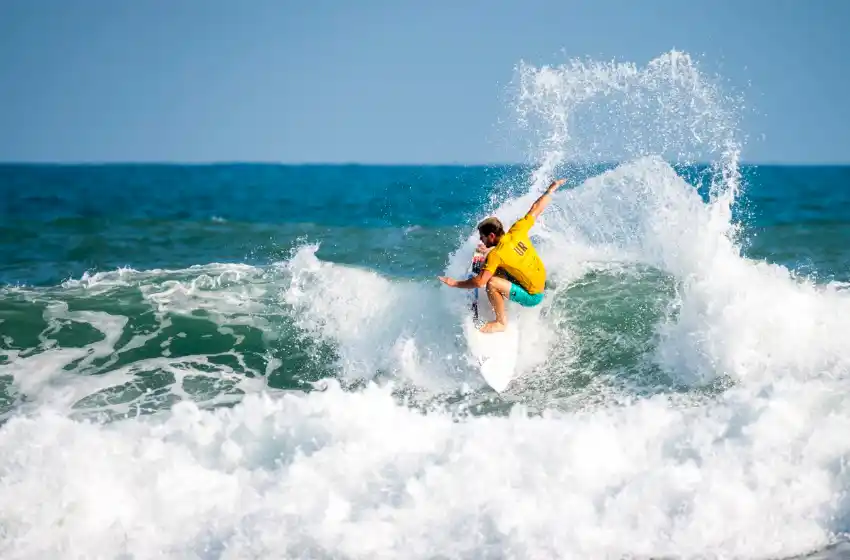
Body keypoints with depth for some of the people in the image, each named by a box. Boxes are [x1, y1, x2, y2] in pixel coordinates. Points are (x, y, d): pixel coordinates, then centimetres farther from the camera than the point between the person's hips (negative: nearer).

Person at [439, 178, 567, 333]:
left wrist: (454, 283, -18)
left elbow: (480, 282, -30)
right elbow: (536, 209, 2)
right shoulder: (517, 231, -8)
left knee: (491, 283, -25)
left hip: (532, 296, -9)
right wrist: (551, 189, 16)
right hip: (541, 283, 9)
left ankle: (501, 322, -9)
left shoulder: (496, 254, -25)